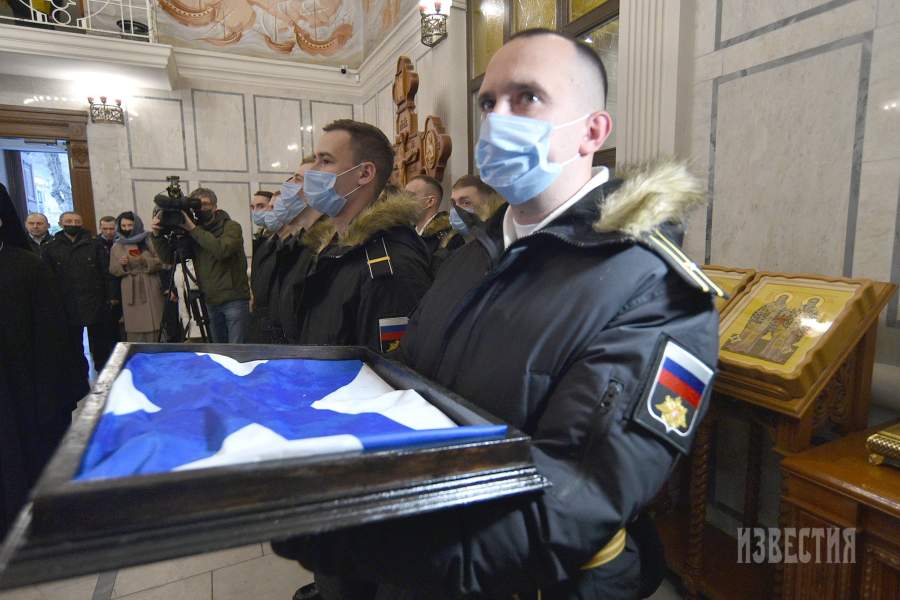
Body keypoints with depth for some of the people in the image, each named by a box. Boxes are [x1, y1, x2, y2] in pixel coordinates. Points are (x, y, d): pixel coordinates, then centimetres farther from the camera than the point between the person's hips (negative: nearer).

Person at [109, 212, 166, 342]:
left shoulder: (149, 241, 4)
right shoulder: (116, 247, 10)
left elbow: (161, 262, -1)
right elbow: (113, 270, 11)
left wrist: (145, 261, -17)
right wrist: (120, 264, -10)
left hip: (150, 290, -1)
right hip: (131, 292, 1)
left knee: (153, 325, -3)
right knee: (134, 327, -3)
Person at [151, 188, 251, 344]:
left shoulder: (231, 226, -4)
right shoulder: (193, 235, 11)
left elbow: (222, 250, -22)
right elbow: (169, 258, 9)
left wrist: (193, 229, -20)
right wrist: (157, 234, -5)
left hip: (234, 300, -6)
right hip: (211, 302, 6)